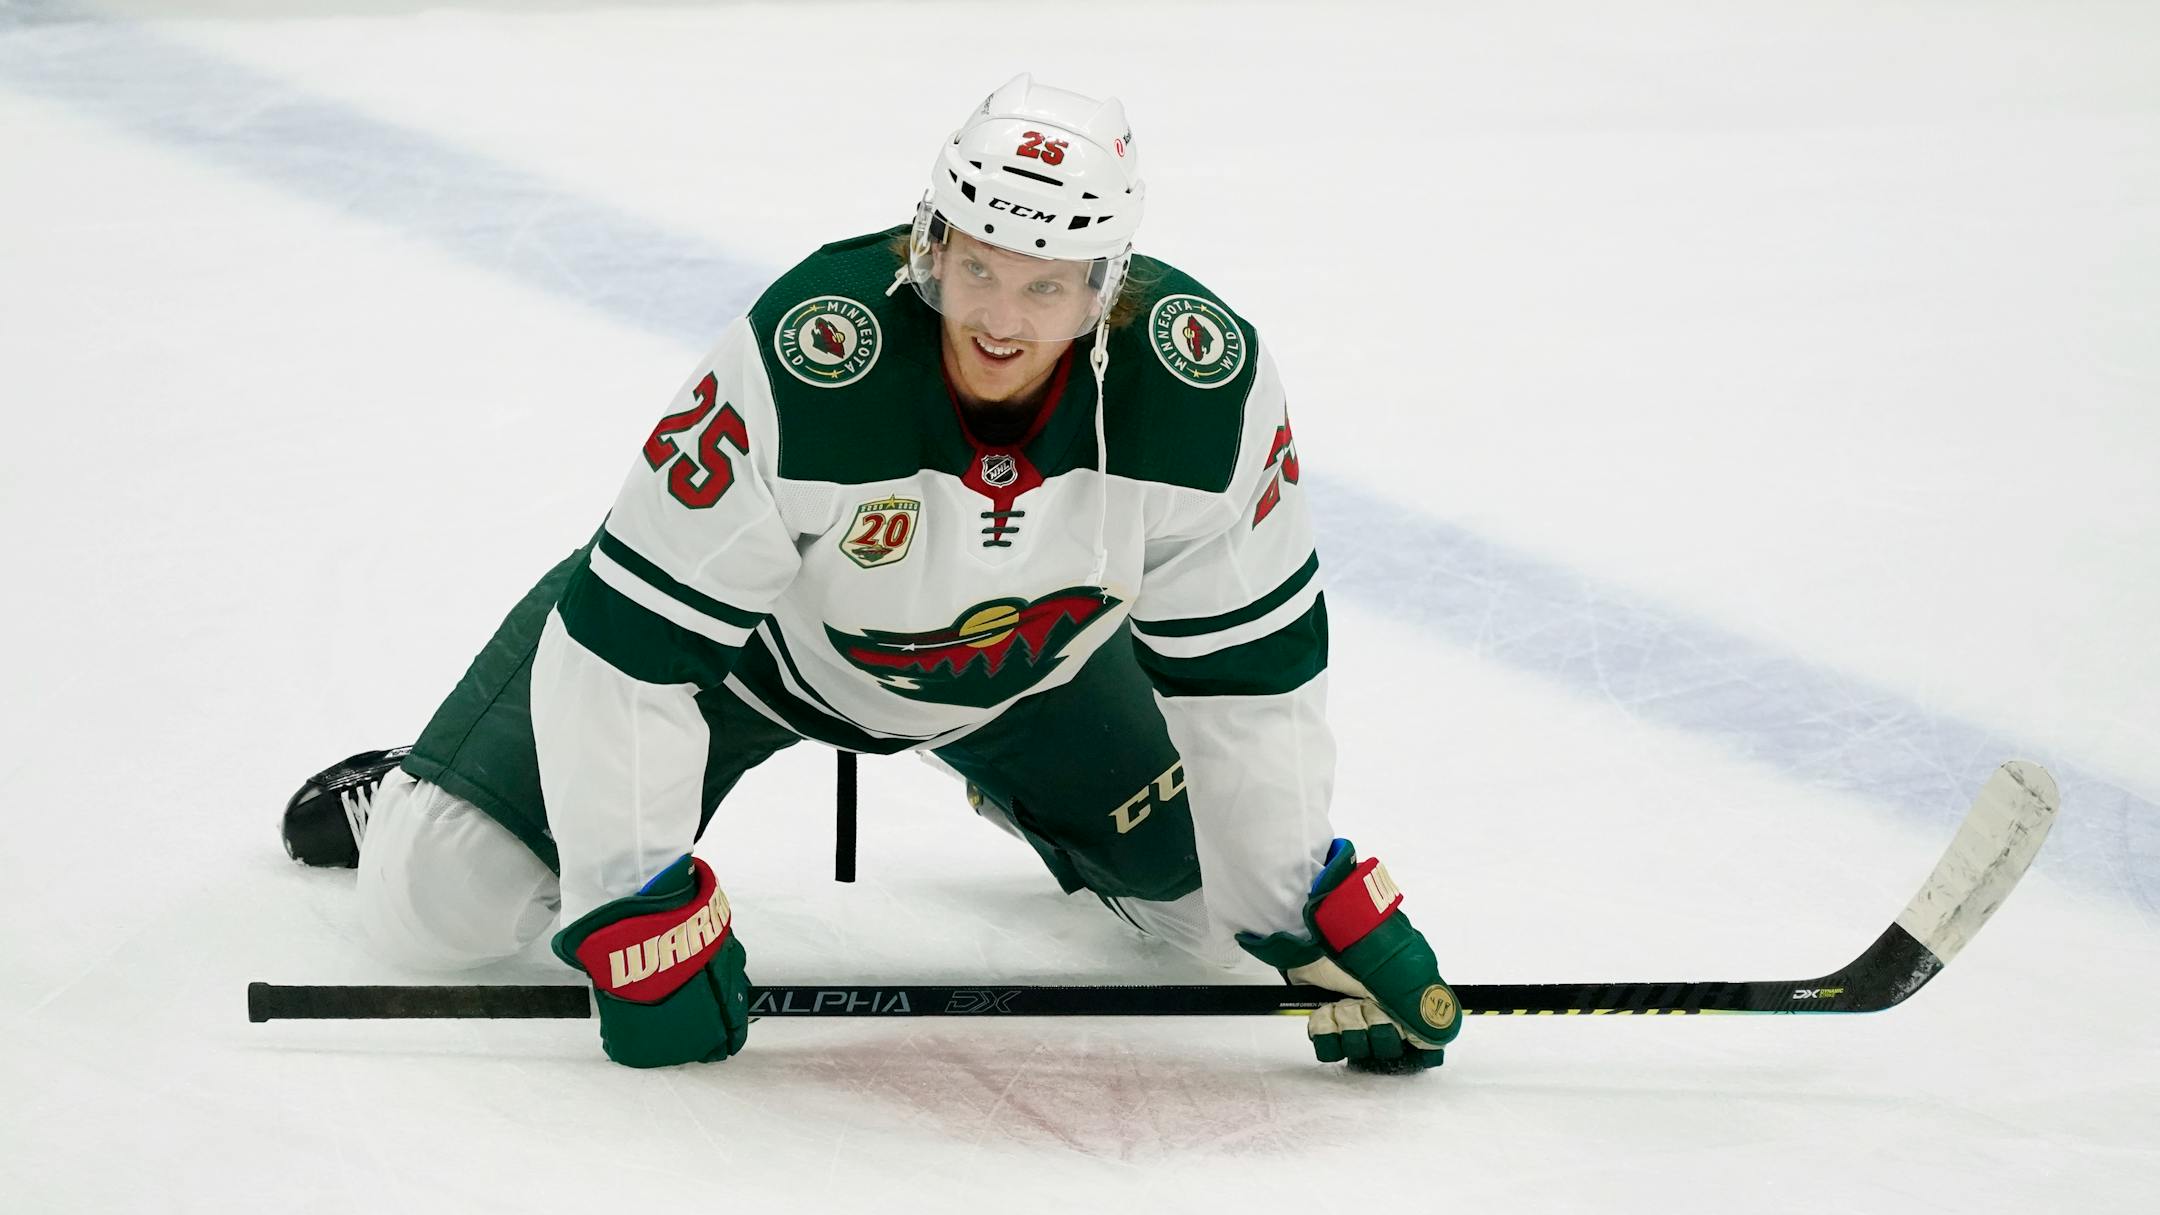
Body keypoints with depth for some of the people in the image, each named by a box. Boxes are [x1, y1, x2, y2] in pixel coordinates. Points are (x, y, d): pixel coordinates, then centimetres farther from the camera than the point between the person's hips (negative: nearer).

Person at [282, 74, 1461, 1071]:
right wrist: (642, 921, -31)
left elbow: (1247, 664, -17)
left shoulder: (1209, 384, -31)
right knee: (442, 907, -8)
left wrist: (1322, 913, -16)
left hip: (1024, 656, 3)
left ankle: (1021, 790, 34)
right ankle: (403, 801, 29)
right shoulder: (794, 368, -40)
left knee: (1221, 897, 4)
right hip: (756, 628, -3)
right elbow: (630, 641, -34)